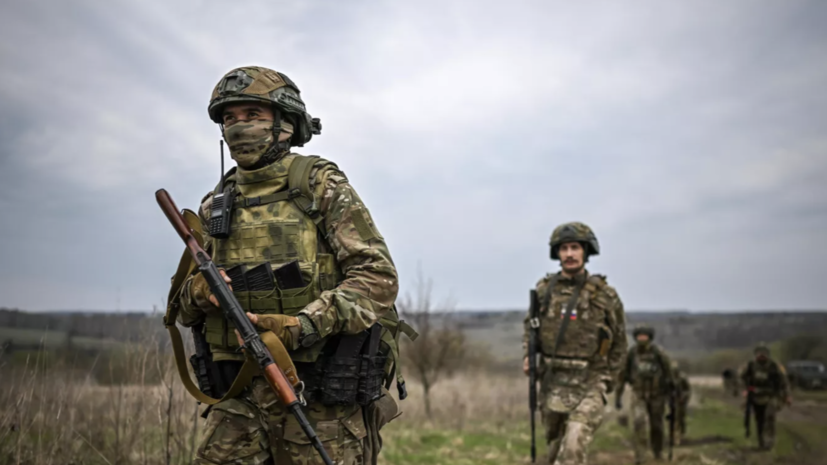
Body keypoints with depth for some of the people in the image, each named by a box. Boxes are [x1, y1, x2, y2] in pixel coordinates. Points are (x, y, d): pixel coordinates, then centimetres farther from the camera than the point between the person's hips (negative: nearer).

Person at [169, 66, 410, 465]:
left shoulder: (321, 186, -3)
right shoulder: (216, 206, 11)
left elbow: (379, 277, -10)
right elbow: (184, 306, 18)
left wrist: (303, 325, -21)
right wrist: (198, 291, -7)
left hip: (322, 397, -4)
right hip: (242, 399, 4)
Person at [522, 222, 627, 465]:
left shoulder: (605, 294, -5)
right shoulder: (544, 289, 1)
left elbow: (619, 339, 8)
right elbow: (530, 325, 16)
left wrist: (607, 378, 7)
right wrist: (528, 355, 0)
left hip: (589, 383, -3)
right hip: (552, 381, 3)